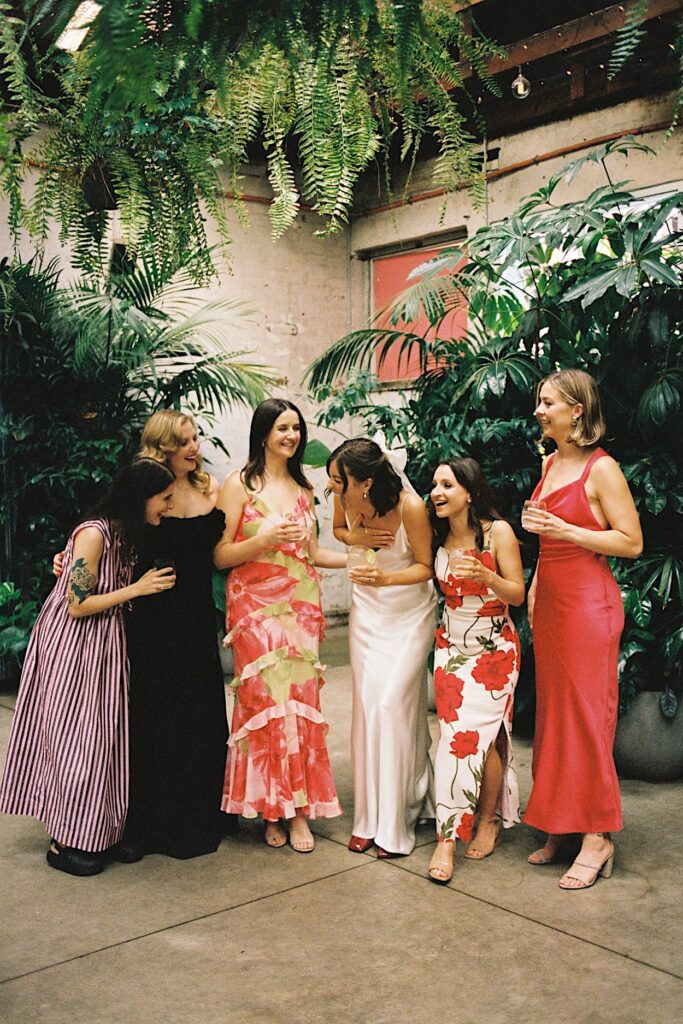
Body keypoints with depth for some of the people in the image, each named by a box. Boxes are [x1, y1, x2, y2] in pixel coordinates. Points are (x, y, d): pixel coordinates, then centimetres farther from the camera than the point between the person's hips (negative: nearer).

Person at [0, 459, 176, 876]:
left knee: (102, 737, 11)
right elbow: (77, 605, -21)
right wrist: (137, 589, -17)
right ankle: (65, 843, 12)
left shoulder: (126, 534, 7)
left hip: (105, 647, 8)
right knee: (75, 738, -1)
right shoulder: (93, 533, -19)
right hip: (73, 647, -8)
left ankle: (98, 833, 22)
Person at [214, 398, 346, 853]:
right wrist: (265, 539, -18)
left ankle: (298, 808, 7)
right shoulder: (240, 484, 0)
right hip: (257, 606, -4)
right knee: (267, 697, -6)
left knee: (301, 698, 0)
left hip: (301, 605, 4)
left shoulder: (303, 487, 15)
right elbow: (220, 556, -5)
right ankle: (271, 807, 8)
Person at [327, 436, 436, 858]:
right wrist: (357, 537, -14)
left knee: (392, 705, -9)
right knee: (367, 705, 3)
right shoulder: (345, 500, -14)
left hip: (410, 612, -4)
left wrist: (386, 578, -33)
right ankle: (371, 818, 14)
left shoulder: (410, 507, -26)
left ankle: (395, 822, 5)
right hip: (368, 608, 4)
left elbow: (425, 567, -14)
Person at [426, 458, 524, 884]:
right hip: (451, 645, 4)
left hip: (494, 648, -4)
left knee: (480, 734, -7)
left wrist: (484, 576, -28)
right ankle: (447, 838, 2)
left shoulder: (497, 532, -11)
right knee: (456, 733, -2)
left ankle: (489, 821, 14)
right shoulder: (439, 536, 3)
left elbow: (517, 594, -11)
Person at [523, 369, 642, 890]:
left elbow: (631, 542, -14)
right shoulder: (551, 463, 12)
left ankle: (598, 836, 9)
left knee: (587, 715, -2)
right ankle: (558, 825, 22)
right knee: (551, 711, 11)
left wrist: (563, 530, -19)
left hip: (588, 603, -8)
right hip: (550, 602, 8)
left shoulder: (601, 468, -11)